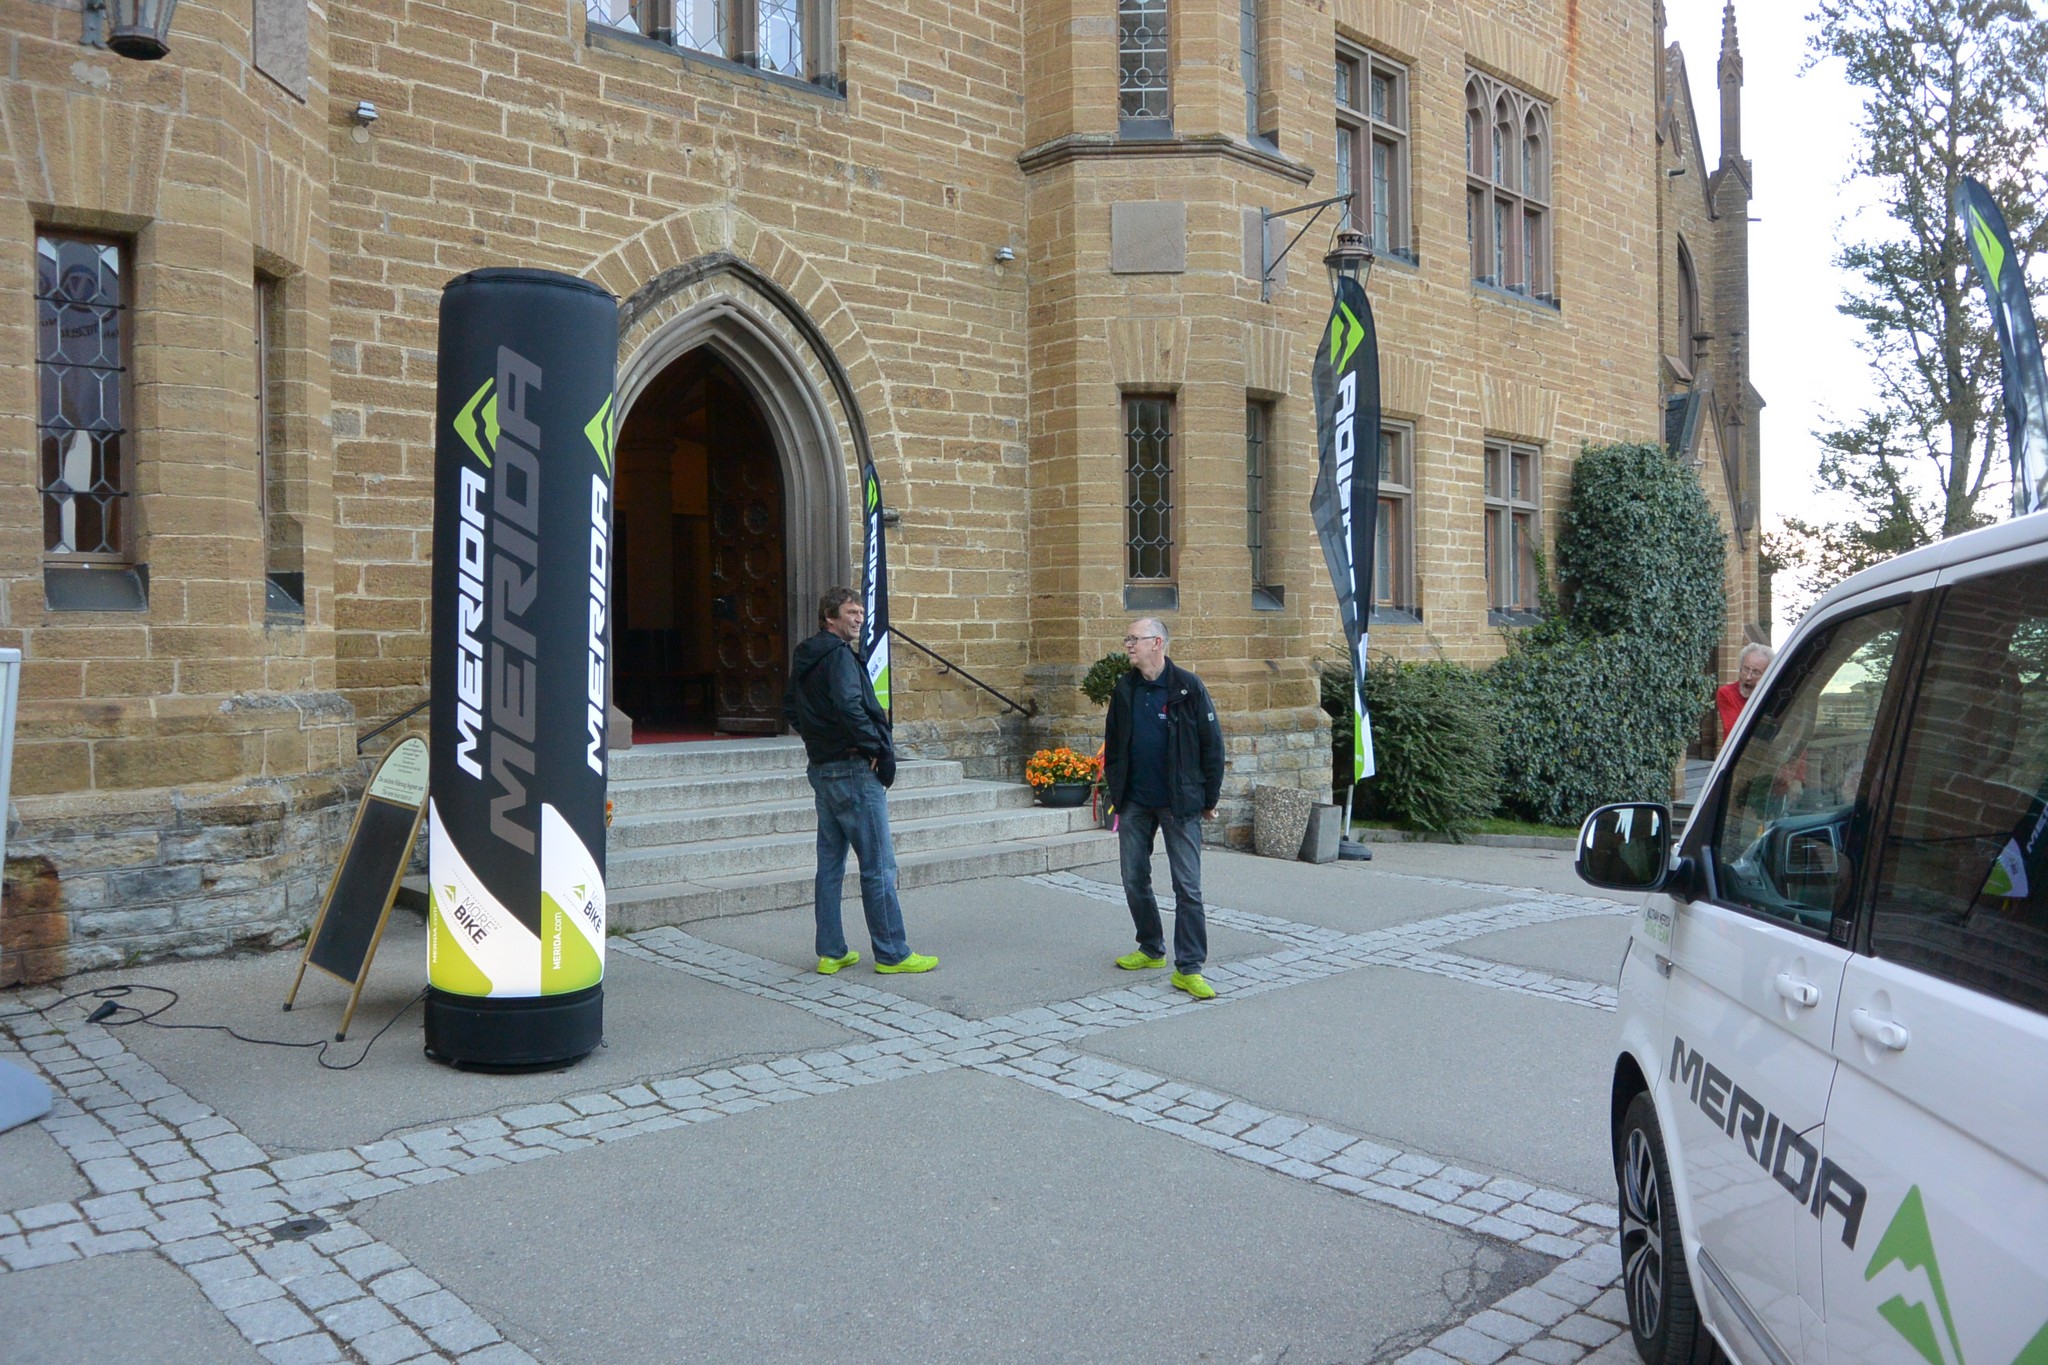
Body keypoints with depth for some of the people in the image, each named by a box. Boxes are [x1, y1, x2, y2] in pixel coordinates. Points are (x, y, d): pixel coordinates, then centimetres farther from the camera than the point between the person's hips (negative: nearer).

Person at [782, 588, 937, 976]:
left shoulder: (803, 659, 14)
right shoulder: (839, 655, -14)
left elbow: (791, 710, 24)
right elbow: (849, 707, -27)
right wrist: (881, 750, -18)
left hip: (821, 769, 10)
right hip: (853, 769, -10)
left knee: (830, 864, 13)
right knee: (878, 867, -3)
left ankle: (830, 952, 18)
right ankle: (892, 954, 3)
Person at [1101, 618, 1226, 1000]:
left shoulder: (1188, 687, -7)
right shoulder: (1124, 689, 6)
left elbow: (1212, 745, -4)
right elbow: (1112, 745, 15)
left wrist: (1209, 798, -3)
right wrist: (1116, 791, 10)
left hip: (1179, 804, -5)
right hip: (1134, 804, 5)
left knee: (1187, 887, -3)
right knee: (1134, 881, 11)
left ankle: (1188, 969, 1)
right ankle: (1151, 950, 29)